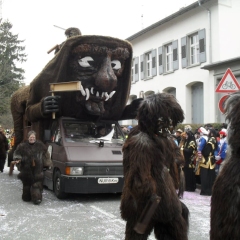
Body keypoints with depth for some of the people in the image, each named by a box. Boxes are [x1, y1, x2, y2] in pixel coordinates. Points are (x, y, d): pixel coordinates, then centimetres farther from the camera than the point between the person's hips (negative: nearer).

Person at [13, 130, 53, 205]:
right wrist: (17, 159, -11)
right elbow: (16, 153, 8)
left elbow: (46, 154, 15)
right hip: (26, 169, 1)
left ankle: (37, 198, -10)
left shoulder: (40, 145, 6)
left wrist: (48, 163, 14)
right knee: (26, 184, 9)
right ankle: (26, 198, 23)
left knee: (37, 185, -9)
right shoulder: (23, 146, 2)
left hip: (37, 170, -1)